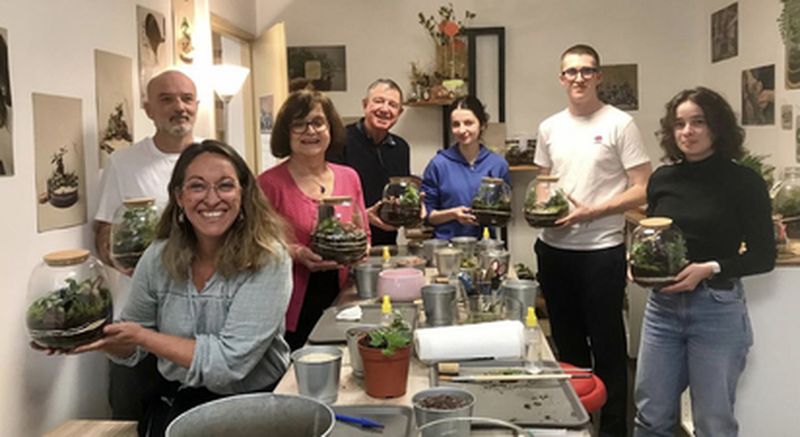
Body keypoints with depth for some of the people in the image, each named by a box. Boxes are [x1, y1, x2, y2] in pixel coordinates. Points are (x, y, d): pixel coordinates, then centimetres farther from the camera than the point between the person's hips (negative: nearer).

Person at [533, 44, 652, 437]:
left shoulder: (619, 124, -7)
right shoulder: (549, 128, 9)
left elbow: (642, 190, -10)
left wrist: (591, 212, -18)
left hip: (601, 250, -5)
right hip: (553, 248, 5)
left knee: (607, 345, 4)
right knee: (567, 342, 17)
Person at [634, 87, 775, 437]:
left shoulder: (744, 181, -7)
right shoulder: (662, 179, 4)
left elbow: (763, 256, -7)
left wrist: (709, 269, -21)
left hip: (718, 310, -4)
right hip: (663, 306, 4)